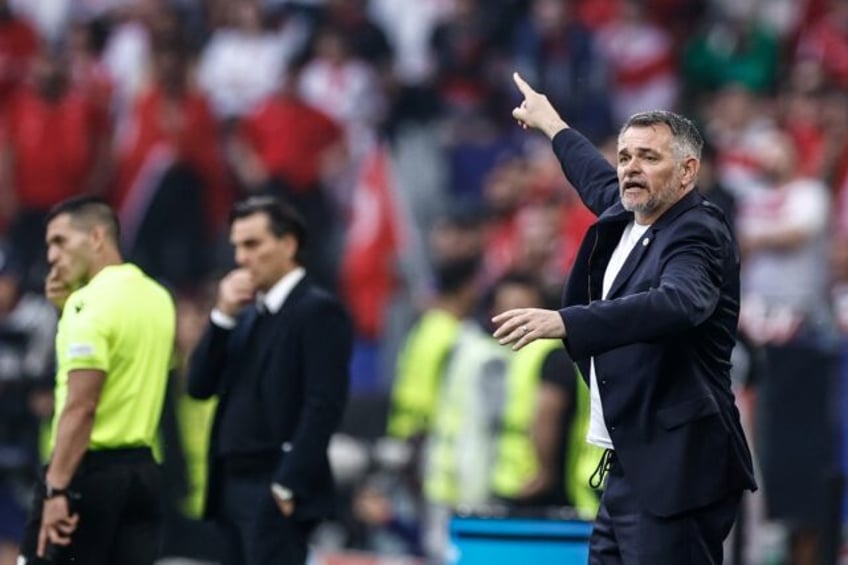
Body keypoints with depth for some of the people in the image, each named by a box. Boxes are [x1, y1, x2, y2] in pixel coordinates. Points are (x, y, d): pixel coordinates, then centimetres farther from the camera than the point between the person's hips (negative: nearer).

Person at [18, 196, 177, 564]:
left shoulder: (91, 303, -14)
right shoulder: (157, 298, 12)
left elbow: (81, 406, -21)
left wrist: (57, 488, -22)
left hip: (88, 470, -8)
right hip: (142, 470, 8)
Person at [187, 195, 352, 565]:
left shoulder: (319, 311, -7)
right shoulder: (247, 314, 17)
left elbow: (323, 406, -15)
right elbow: (199, 386, 11)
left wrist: (287, 485, -19)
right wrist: (223, 316, 0)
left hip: (276, 490, -8)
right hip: (233, 484, 8)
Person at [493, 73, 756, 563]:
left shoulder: (698, 234, -13)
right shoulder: (627, 218, 14)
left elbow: (677, 303, -34)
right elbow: (604, 186, 39)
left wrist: (564, 322, -45)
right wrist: (553, 125, 56)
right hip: (630, 467, 9)